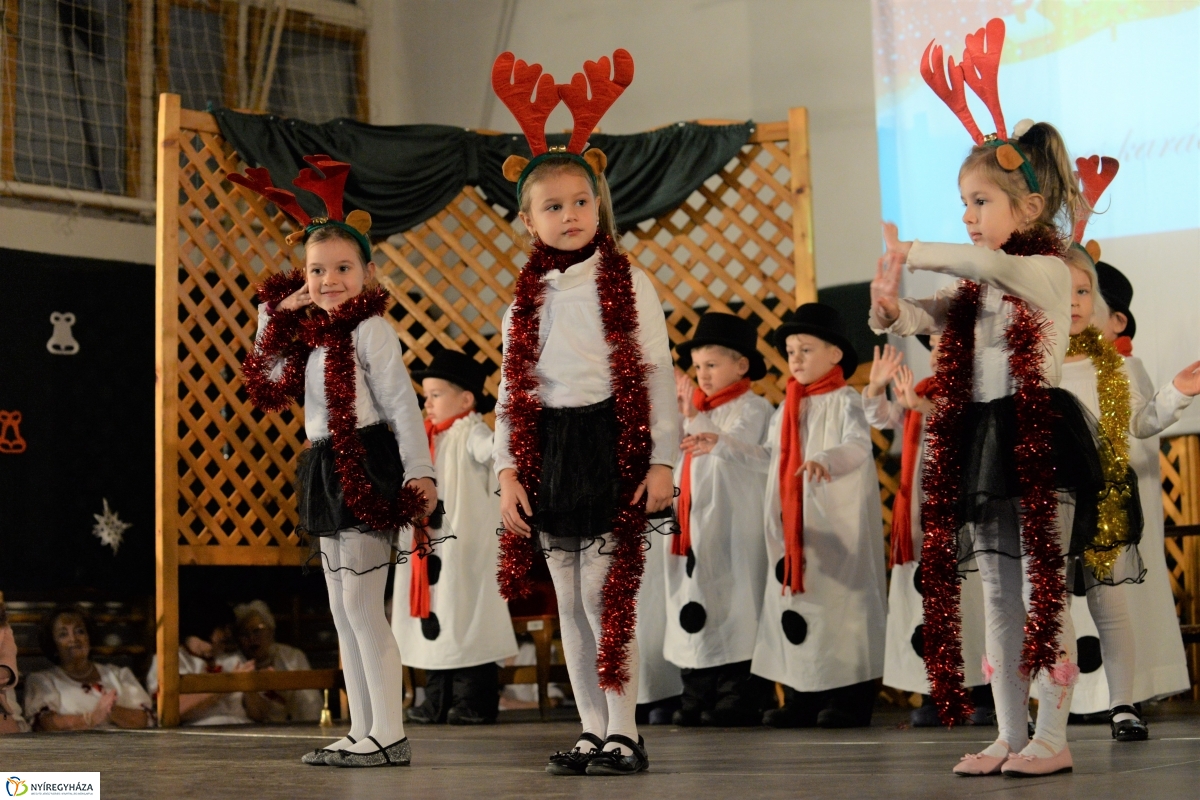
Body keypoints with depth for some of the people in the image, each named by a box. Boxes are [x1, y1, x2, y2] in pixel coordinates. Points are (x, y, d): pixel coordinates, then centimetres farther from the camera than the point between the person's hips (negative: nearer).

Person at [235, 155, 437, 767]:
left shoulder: (368, 329, -10)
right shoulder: (311, 333, 14)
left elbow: (402, 404, -13)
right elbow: (268, 385, 18)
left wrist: (419, 472, -19)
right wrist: (273, 316, 14)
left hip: (365, 468, -9)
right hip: (327, 470, 9)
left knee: (362, 605, -9)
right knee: (343, 610, 10)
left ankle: (389, 735, -5)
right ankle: (362, 731, 15)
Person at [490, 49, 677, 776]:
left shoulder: (628, 284, -1)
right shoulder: (526, 299, 10)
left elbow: (657, 375, -3)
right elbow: (511, 392, 10)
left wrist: (662, 461, -8)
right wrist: (508, 471, 1)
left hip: (610, 444, -4)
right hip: (549, 455, 5)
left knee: (607, 594, -7)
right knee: (569, 604, 8)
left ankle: (624, 733, 2)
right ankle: (593, 733, 16)